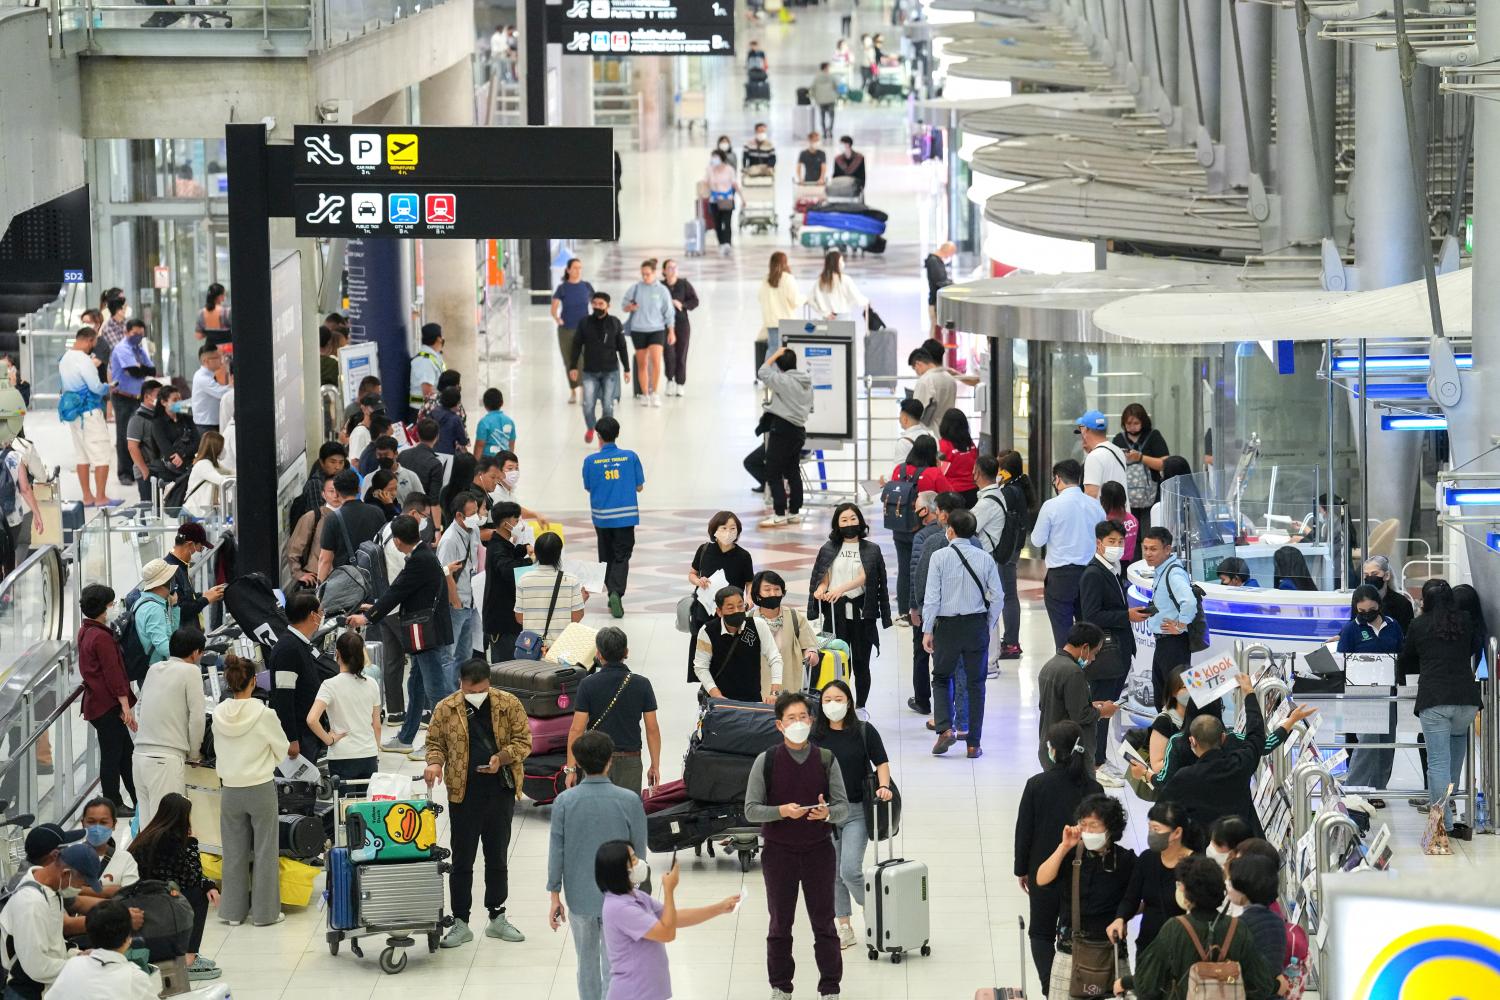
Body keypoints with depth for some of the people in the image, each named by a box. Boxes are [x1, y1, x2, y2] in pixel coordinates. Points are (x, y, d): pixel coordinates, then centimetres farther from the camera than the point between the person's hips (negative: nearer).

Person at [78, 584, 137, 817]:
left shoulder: (84, 632, 10)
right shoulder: (102, 637, -20)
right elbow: (113, 673, -21)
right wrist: (126, 706, -19)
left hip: (95, 700, 10)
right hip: (107, 707, -10)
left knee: (126, 751, 15)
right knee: (112, 755, -1)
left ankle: (139, 800, 20)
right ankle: (113, 804, 7)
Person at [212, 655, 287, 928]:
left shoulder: (219, 714, -5)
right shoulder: (264, 714, -15)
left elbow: (218, 751, 6)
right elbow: (282, 749, -3)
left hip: (231, 790, 3)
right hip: (261, 788, -3)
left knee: (234, 851, 12)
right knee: (264, 851, 7)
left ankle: (233, 910, 17)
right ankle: (264, 911, 11)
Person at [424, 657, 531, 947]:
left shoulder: (509, 705, -1)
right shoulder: (445, 709, 0)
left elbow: (523, 741, 1)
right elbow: (435, 742, 8)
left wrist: (501, 757, -17)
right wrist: (435, 762, -13)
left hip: (501, 792, 1)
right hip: (463, 795, -1)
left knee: (497, 858, 12)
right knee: (462, 860, 2)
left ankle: (497, 918, 24)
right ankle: (460, 923, 9)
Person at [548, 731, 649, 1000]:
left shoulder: (564, 802, -9)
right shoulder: (629, 802, -11)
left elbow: (556, 852, -4)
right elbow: (639, 852, -3)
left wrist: (555, 896, 5)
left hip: (579, 897, 2)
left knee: (587, 963, 19)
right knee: (613, 968, 1)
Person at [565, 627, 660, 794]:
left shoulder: (588, 685, -6)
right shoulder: (642, 684, -2)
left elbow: (576, 729, -8)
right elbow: (652, 730, -1)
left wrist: (571, 768, -3)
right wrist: (655, 766, 8)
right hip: (630, 762, 1)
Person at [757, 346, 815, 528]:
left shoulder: (783, 381, -16)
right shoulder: (806, 381, 8)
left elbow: (763, 372, -8)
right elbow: (810, 407, 15)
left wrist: (776, 354, -1)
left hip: (781, 430, -8)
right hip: (799, 429, 8)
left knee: (773, 473, -4)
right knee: (793, 472, 15)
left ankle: (780, 514, -8)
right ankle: (794, 512, 19)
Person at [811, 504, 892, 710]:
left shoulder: (871, 550, 4)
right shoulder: (828, 549, 9)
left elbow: (864, 576, -10)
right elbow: (824, 578, 6)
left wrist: (841, 589, -25)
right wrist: (821, 589, -17)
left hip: (862, 610, -1)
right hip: (835, 611, 1)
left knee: (861, 662, 4)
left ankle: (861, 707, 13)